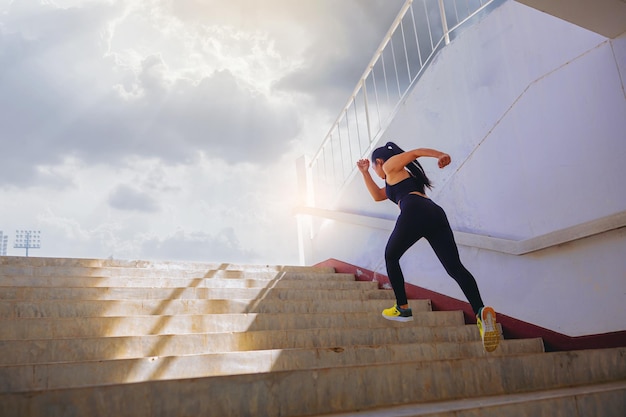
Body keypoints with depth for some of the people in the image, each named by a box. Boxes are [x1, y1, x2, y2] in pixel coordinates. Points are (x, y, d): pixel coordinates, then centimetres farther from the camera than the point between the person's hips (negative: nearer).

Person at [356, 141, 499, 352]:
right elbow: (378, 196, 48)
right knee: (455, 267, -9)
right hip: (436, 213, 7)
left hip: (414, 212, -7)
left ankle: (403, 309, 13)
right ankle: (480, 310, -31)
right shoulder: (399, 178, 41)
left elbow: (416, 152, 5)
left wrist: (441, 155, -12)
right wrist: (364, 173, 44)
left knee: (391, 257, 16)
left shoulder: (391, 166, 19)